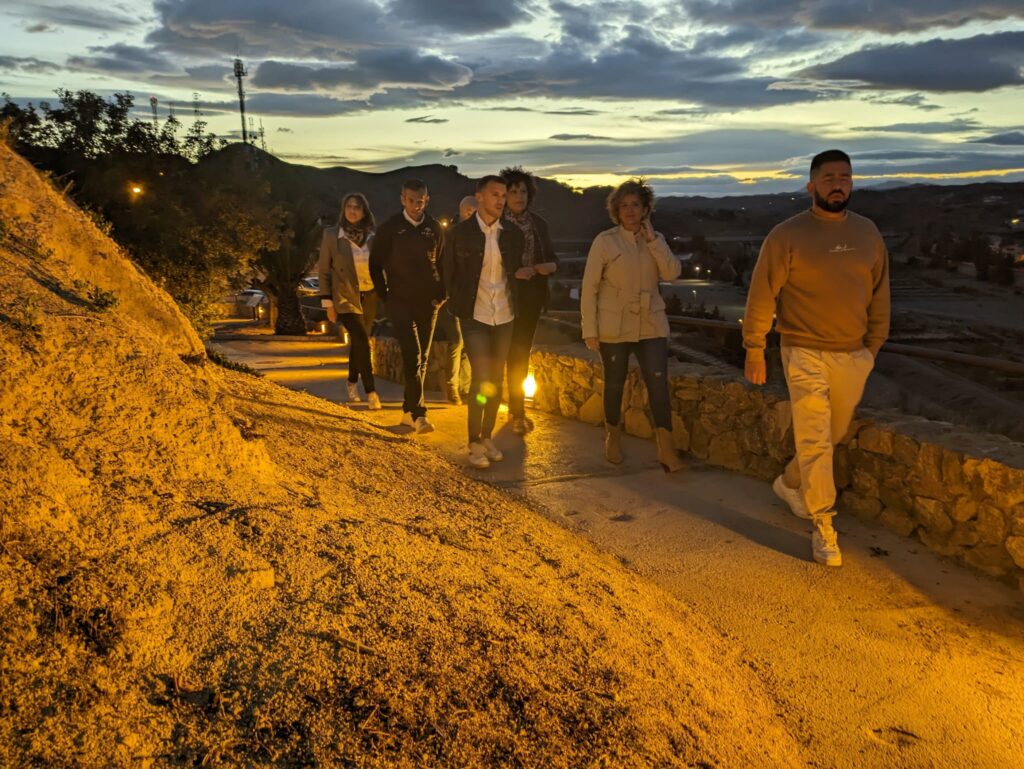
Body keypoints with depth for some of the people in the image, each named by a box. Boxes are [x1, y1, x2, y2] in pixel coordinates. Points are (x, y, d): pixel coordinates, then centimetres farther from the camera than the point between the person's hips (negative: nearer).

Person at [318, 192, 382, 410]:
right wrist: (328, 303, -5)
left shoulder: (372, 237, 3)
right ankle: (371, 392, -10)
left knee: (358, 342, 14)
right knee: (362, 341, -16)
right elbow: (324, 270, -2)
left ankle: (352, 385, 33)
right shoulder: (332, 235, -4)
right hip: (345, 297, -4)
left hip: (369, 296, 4)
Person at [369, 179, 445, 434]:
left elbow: (443, 263, 13)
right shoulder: (390, 228, -3)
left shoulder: (435, 228, 4)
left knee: (422, 358, 8)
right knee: (412, 356, -15)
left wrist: (441, 294, 5)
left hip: (428, 303, 4)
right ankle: (419, 413, -15)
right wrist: (385, 295, 1)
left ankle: (409, 411, 21)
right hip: (400, 302, -3)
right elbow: (375, 264, 5)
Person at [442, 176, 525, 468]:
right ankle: (474, 443, 3)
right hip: (475, 316, -4)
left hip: (504, 317, 4)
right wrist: (458, 307, 4)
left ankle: (487, 437, 23)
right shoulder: (460, 233, -5)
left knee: (497, 379, 9)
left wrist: (514, 304, 9)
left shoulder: (513, 234, 2)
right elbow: (449, 273, 4)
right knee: (481, 379, -10)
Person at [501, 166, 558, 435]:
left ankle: (515, 409, 25)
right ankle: (518, 413, 9)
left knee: (522, 353, 12)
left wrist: (550, 266, -13)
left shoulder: (538, 223, 7)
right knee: (514, 354, -1)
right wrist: (512, 272, -22)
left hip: (532, 296, 4)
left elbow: (552, 257, 10)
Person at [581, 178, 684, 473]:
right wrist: (589, 330, -8)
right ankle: (613, 438, 33)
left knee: (659, 385, -7)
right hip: (614, 327, -2)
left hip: (651, 325, 3)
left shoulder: (656, 239, 5)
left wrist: (652, 239, -14)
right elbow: (589, 288, -6)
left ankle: (666, 451, -5)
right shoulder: (604, 241, -7)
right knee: (614, 385, 10)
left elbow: (672, 273, -10)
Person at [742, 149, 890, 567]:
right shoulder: (787, 235, -9)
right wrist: (754, 351, -8)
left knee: (832, 435, 18)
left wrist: (873, 345, 9)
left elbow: (879, 292, 12)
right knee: (814, 441, -5)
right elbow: (762, 295, -7)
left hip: (853, 356, 5)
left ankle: (790, 483, 42)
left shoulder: (867, 232, 5)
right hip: (806, 355, -5)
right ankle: (824, 528, 4)